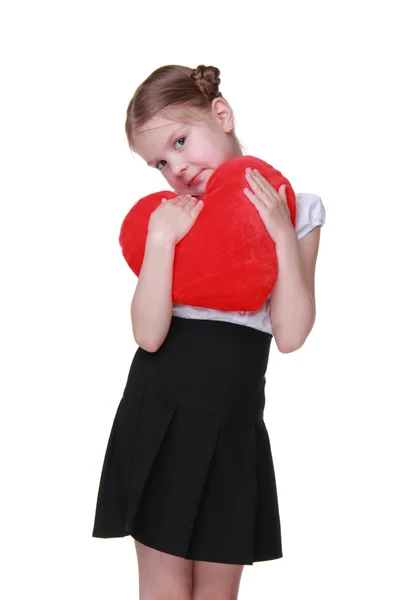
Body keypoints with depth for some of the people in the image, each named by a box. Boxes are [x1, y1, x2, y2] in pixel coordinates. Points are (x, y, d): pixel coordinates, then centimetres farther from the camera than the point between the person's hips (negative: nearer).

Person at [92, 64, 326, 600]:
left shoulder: (295, 210, 1)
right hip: (158, 418, 0)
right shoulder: (170, 215, 1)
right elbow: (149, 334, -9)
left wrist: (284, 236, -15)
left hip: (233, 428, 0)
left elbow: (290, 335, -8)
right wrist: (161, 240, -18)